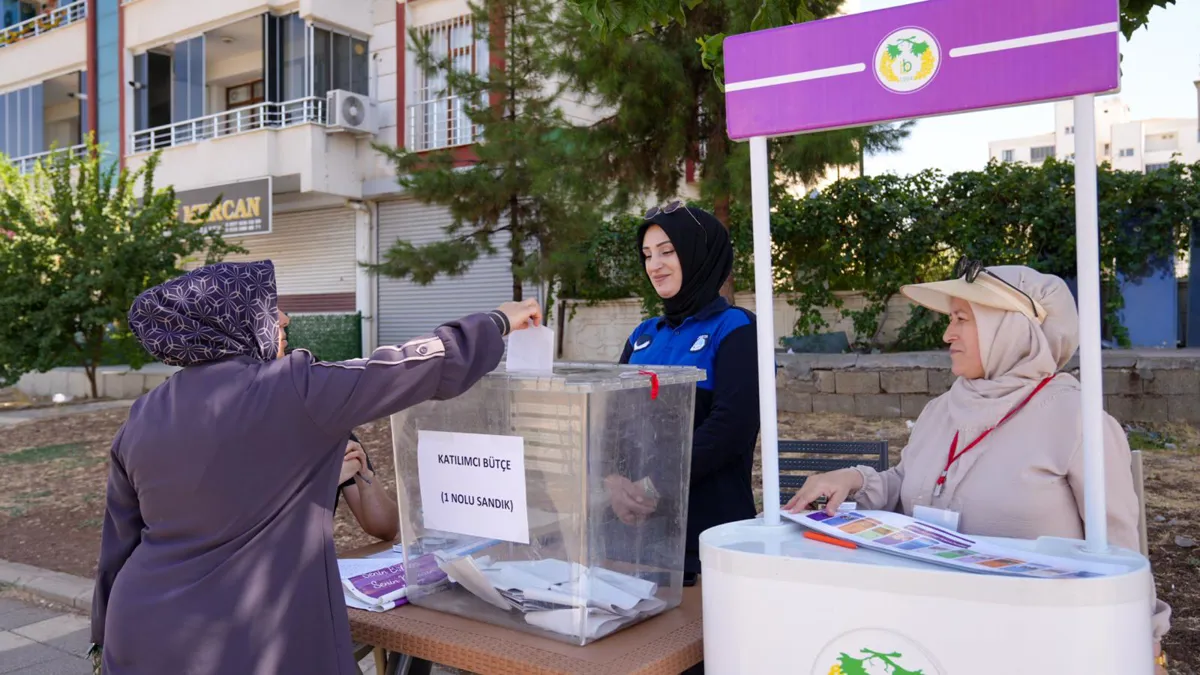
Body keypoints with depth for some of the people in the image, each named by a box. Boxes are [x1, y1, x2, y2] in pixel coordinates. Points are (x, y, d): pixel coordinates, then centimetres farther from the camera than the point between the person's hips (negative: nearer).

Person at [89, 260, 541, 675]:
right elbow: (431, 366, -12)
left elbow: (118, 544, 12)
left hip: (144, 639, 7)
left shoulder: (142, 419, 4)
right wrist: (499, 323, 2)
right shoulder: (293, 392, -17)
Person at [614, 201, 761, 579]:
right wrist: (613, 479, -14)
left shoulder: (733, 329, -6)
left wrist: (655, 486, -21)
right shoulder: (645, 335, 12)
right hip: (634, 520, 5)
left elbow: (732, 425, -17)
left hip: (709, 523, -5)